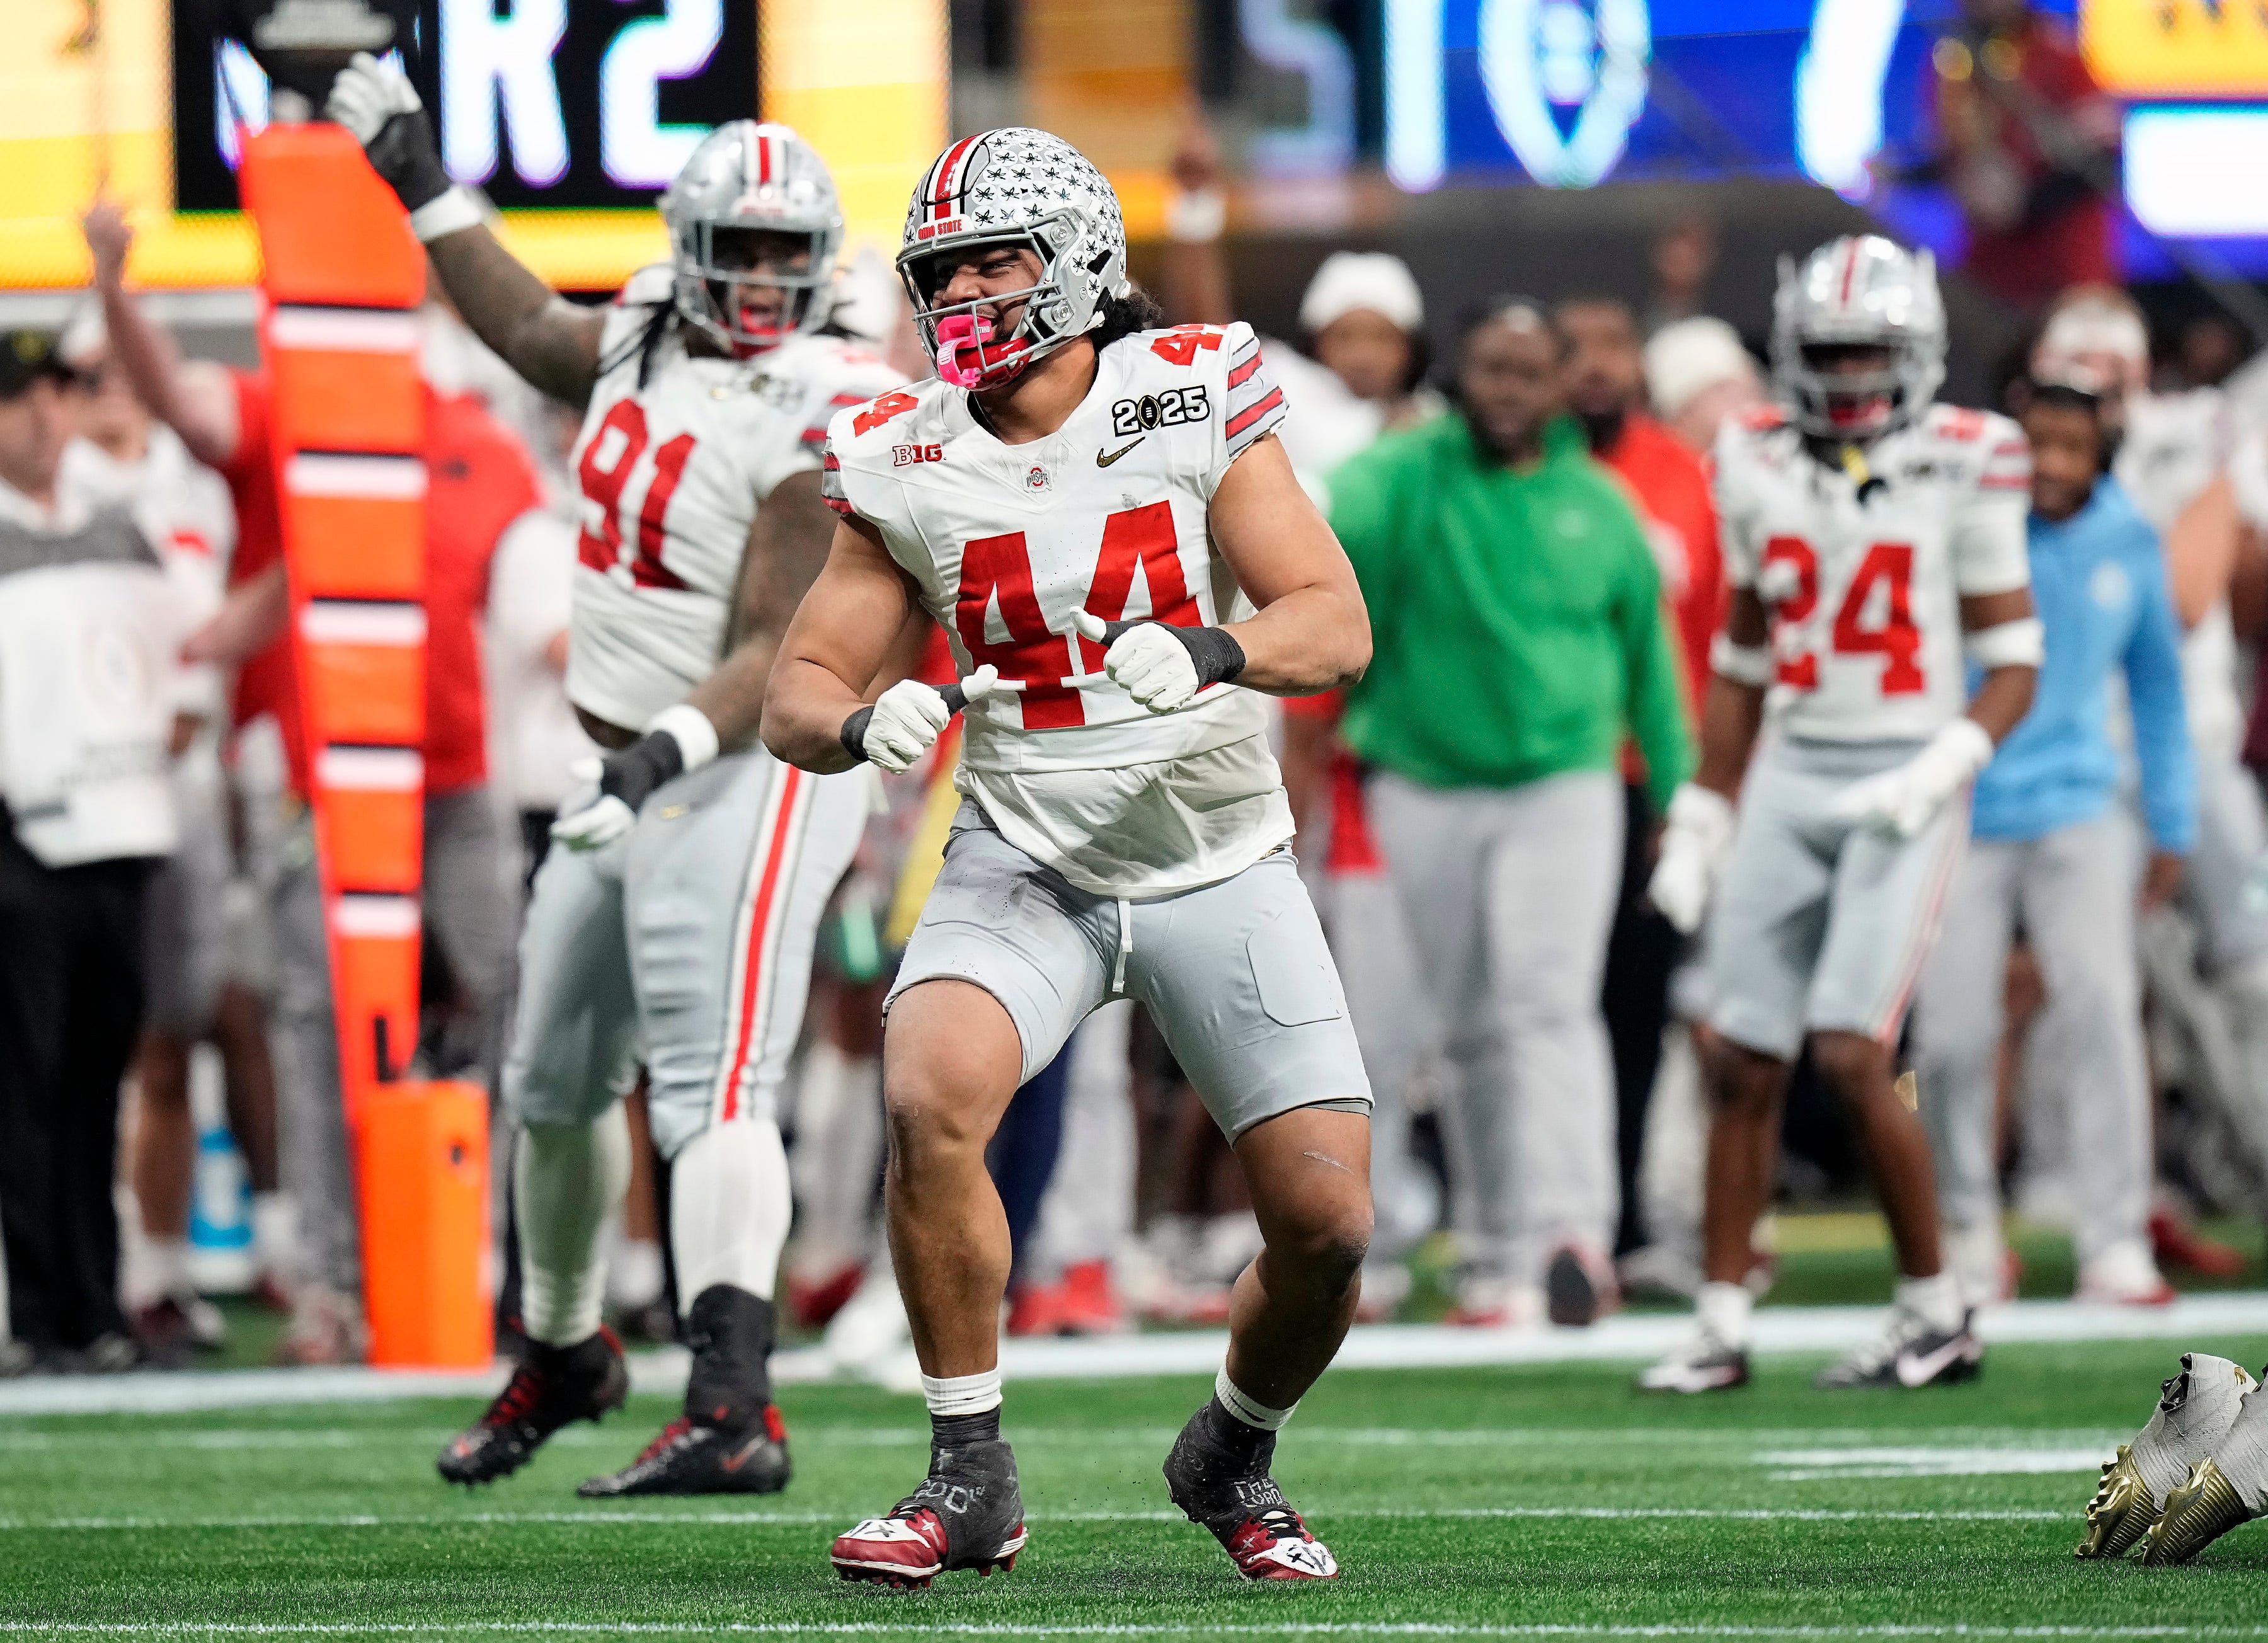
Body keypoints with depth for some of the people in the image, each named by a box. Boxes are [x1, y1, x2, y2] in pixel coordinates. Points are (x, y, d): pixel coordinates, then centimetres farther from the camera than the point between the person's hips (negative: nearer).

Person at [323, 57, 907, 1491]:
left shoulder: (820, 422, -18)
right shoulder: (650, 337, 6)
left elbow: (773, 658, -21)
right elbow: (533, 329, 30)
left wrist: (669, 752, -36)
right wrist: (421, 185, 33)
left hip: (749, 774, -9)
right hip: (632, 775, 9)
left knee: (712, 1089, -22)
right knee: (556, 1078, 20)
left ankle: (734, 1411, -33)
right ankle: (564, 1351, 42)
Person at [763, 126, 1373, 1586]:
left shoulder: (1194, 400, -9)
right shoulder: (909, 465, -3)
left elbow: (1337, 629, -14)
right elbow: (798, 695, 0)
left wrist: (1207, 652, -35)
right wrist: (863, 722, -24)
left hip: (1219, 865, -1)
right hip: (1027, 864, 1)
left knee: (1328, 1222, -7)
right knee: (929, 1100, -28)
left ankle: (1232, 1459, 25)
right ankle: (971, 1480, -13)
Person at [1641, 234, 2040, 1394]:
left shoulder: (1964, 469, -5)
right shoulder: (1760, 468, 8)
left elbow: (2013, 665, -2)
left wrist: (1943, 766, -18)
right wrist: (1702, 817, 15)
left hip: (1905, 784, -4)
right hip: (1792, 777, 4)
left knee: (1850, 1055, -14)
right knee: (1743, 1063, 1)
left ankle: (1936, 1312, 1)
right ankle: (1721, 1325, 8)